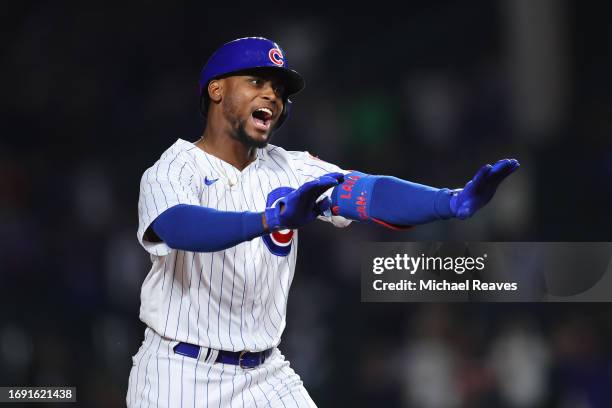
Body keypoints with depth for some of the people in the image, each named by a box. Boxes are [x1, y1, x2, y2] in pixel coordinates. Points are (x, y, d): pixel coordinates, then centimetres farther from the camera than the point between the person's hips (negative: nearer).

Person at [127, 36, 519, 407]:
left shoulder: (289, 170, 3)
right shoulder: (172, 171, -11)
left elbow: (368, 193, -13)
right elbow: (180, 227, -34)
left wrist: (456, 202, -32)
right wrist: (273, 218, -51)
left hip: (264, 375, 4)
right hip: (180, 373, -4)